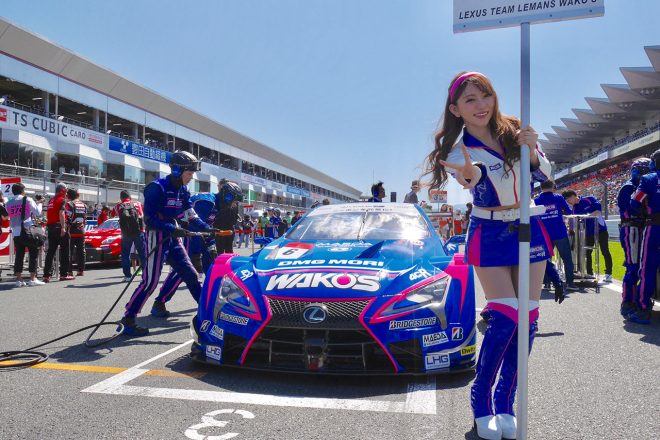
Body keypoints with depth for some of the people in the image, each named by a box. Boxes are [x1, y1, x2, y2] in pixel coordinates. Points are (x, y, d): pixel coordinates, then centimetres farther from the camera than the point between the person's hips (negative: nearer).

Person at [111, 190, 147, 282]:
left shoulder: (118, 206, 10)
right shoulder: (138, 204, 10)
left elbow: (111, 215, 24)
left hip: (126, 233, 0)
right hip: (139, 232, 0)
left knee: (125, 254, 10)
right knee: (143, 254, 6)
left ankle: (127, 276, 7)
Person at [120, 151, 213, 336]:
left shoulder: (182, 190, 9)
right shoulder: (157, 188, -15)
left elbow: (191, 216, 8)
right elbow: (150, 218, -19)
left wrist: (208, 229, -6)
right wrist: (173, 228, -27)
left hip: (173, 237, 8)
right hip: (157, 237, -8)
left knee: (190, 274, 10)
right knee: (150, 280, -10)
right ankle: (128, 320, -1)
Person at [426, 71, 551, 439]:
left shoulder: (513, 131, -2)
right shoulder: (459, 152, -13)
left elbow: (544, 173, -6)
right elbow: (486, 194, -31)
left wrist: (530, 149, -28)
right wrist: (472, 177, -55)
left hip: (529, 229, 4)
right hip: (490, 235, -4)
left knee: (528, 319, 2)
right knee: (505, 318, -13)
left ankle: (505, 402, 16)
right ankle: (481, 400, 8)